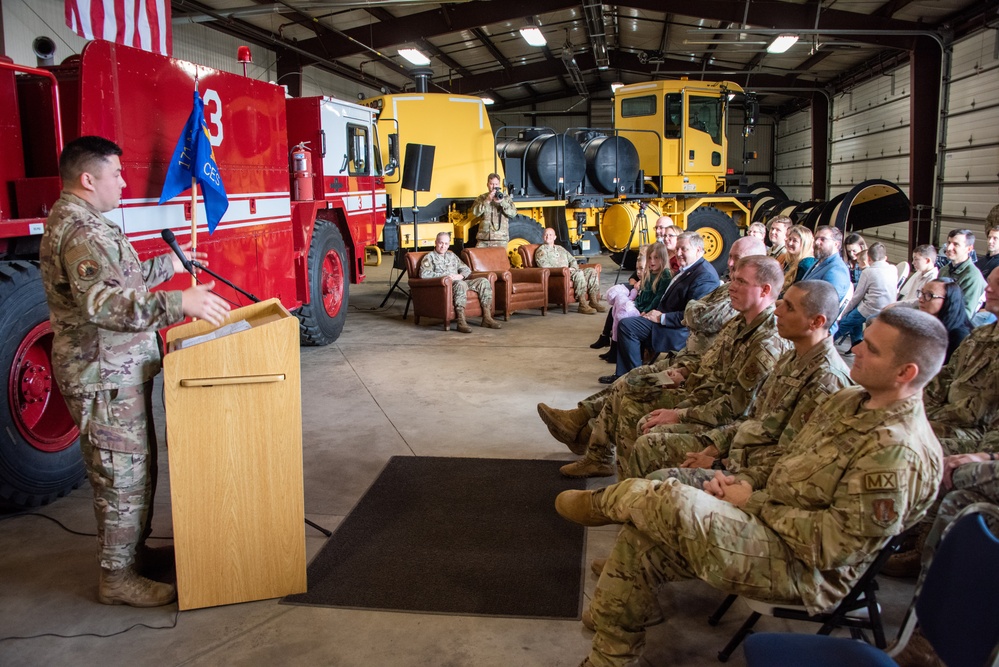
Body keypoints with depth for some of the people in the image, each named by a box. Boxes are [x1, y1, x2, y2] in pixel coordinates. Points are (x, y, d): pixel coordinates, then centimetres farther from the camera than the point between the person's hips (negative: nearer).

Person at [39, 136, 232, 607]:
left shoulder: (78, 220, 15)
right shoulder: (81, 230, -21)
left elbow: (118, 279, 28)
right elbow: (102, 301, -35)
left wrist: (169, 264, 32)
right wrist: (179, 302, -42)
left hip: (119, 372, 11)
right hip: (105, 378, -11)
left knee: (138, 467, 21)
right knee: (122, 476, -1)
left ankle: (134, 547, 36)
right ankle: (117, 578, 12)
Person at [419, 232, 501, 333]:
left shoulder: (452, 255, 27)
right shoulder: (429, 257, 8)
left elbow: (467, 269, 24)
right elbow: (423, 274, -9)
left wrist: (460, 276, -2)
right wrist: (445, 276, -17)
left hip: (458, 282, 7)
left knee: (483, 281, -15)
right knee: (461, 284, -40)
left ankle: (487, 318, -17)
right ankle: (461, 321, -44)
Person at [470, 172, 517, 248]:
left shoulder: (506, 197, 8)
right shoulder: (481, 198, 10)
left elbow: (513, 213, -4)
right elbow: (475, 212, -5)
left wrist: (502, 201, -17)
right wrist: (487, 201, -14)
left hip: (501, 239, -1)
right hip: (483, 239, 1)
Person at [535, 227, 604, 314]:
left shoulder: (560, 248, 30)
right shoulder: (541, 250, 7)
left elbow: (572, 260, 26)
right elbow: (545, 266, -9)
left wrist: (573, 268, 0)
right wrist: (564, 269, -16)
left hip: (569, 272, 7)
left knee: (591, 271, -15)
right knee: (579, 273, -33)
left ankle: (594, 301, -20)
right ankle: (582, 304, -34)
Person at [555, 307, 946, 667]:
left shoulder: (899, 452, -24)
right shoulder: (849, 401, 6)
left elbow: (832, 544, -25)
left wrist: (754, 502, -16)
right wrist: (740, 481, -3)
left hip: (804, 569, -9)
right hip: (769, 524, 9)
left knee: (673, 501, -25)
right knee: (639, 537, -2)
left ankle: (603, 503, 10)